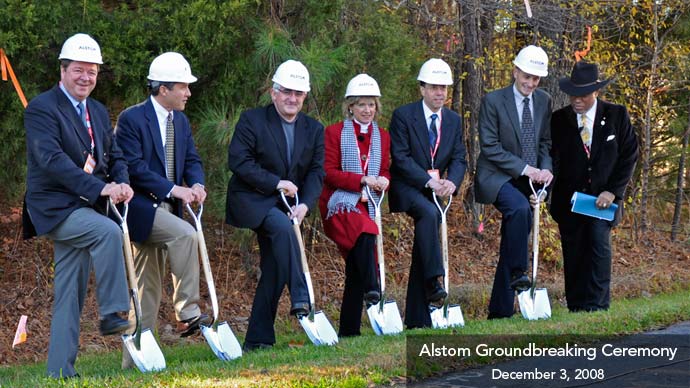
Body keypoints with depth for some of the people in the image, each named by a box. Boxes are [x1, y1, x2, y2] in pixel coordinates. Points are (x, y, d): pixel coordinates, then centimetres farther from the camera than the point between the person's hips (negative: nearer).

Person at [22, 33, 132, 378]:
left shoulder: (98, 112, 15)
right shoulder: (41, 109, -10)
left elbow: (114, 155, 13)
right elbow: (52, 158, -22)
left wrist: (121, 182, -11)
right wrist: (100, 188, -29)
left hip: (85, 208, 8)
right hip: (54, 206, -8)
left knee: (70, 294, 8)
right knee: (109, 232, -32)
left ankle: (60, 369, 12)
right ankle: (112, 315, -25)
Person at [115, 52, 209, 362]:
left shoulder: (181, 121, 13)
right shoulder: (131, 119, -12)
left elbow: (192, 159, 12)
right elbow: (133, 166, -19)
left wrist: (196, 184, -11)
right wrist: (173, 189, -24)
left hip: (167, 208, 8)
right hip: (140, 207, -8)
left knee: (149, 285, 8)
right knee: (186, 234, -30)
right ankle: (187, 313, -25)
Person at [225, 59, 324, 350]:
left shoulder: (314, 129, 10)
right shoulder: (252, 120, -4)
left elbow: (316, 172, 4)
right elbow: (238, 161, -13)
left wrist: (305, 203, -14)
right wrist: (275, 183, -20)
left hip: (285, 205, 6)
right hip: (251, 199, -5)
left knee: (274, 269, 2)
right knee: (282, 226, -33)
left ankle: (258, 340, 7)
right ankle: (300, 301, -35)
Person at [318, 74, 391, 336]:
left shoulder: (383, 137, 17)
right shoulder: (335, 132, 2)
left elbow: (385, 172, 19)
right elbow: (329, 172, -5)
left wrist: (383, 181, -6)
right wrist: (362, 180, -17)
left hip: (368, 205, 5)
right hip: (340, 203, -5)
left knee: (356, 269, 2)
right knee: (365, 234, -37)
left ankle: (349, 331, 4)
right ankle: (371, 290, -42)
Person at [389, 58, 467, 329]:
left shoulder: (453, 120, 10)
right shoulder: (403, 116, -6)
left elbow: (459, 159, 6)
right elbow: (401, 157, -13)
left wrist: (451, 181, -16)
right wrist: (429, 181, -23)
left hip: (437, 188, 5)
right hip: (407, 187, -5)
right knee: (429, 213, -36)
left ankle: (416, 317, 4)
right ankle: (432, 283, -39)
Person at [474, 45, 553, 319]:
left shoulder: (544, 101, 9)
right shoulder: (493, 101, -7)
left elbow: (546, 143, 16)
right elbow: (490, 147, -11)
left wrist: (546, 168, -5)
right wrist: (525, 168, -19)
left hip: (528, 180, 5)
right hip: (496, 177, -5)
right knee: (520, 208, -36)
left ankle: (500, 309, 8)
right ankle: (517, 273, -25)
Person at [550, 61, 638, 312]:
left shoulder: (617, 116, 0)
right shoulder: (559, 120, 1)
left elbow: (629, 156, 1)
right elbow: (552, 158, -4)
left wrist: (613, 191, -9)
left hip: (604, 197, -1)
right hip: (568, 200, 1)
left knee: (599, 241, -19)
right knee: (573, 255, 1)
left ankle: (597, 306, -16)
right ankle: (575, 310, 9)